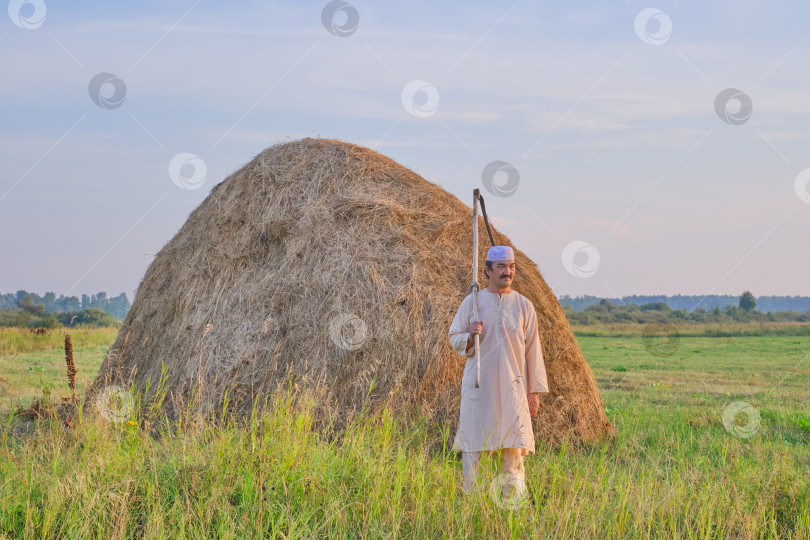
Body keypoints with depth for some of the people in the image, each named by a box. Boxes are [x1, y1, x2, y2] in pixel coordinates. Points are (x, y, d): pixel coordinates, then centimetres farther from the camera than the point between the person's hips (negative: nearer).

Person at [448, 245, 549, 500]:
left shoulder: (523, 305, 7)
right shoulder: (472, 301, 6)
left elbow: (533, 350, 9)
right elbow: (454, 339, 10)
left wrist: (535, 392, 5)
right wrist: (470, 337, -14)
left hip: (512, 388, 0)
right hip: (477, 387, 0)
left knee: (514, 446, -4)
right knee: (473, 446, 0)